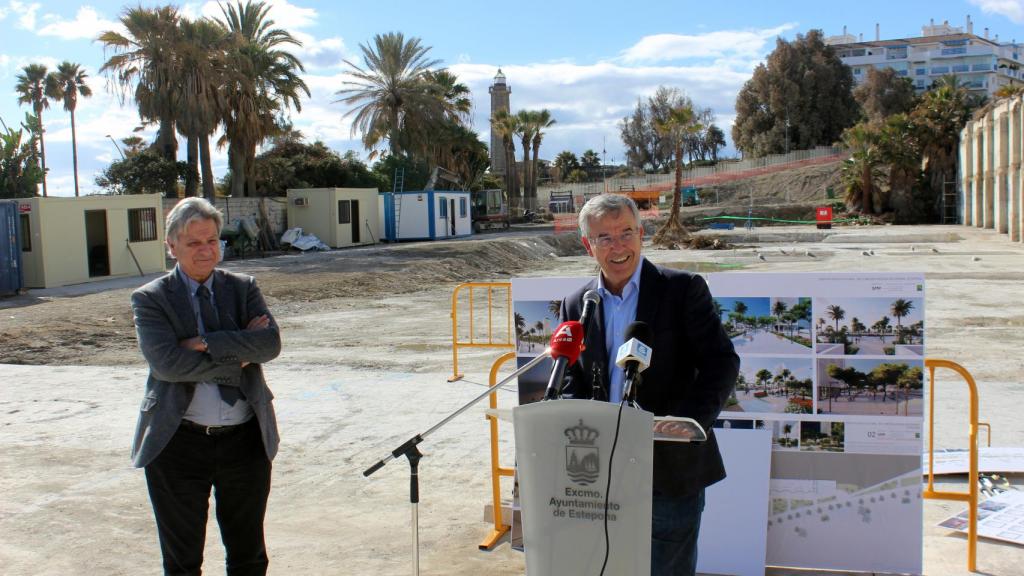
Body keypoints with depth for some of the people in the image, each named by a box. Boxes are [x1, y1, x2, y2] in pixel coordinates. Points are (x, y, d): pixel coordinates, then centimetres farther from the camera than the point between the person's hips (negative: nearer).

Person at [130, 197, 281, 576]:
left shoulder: (243, 288, 5)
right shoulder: (150, 299, -2)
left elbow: (271, 342, -10)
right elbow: (166, 362, -18)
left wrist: (207, 343, -19)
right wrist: (238, 356, -16)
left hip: (245, 440, 2)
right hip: (178, 442, -2)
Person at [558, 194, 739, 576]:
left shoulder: (683, 290, -5)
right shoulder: (576, 305, 7)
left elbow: (722, 362, -9)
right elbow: (572, 381, 10)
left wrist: (687, 423, -23)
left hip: (671, 465, -3)